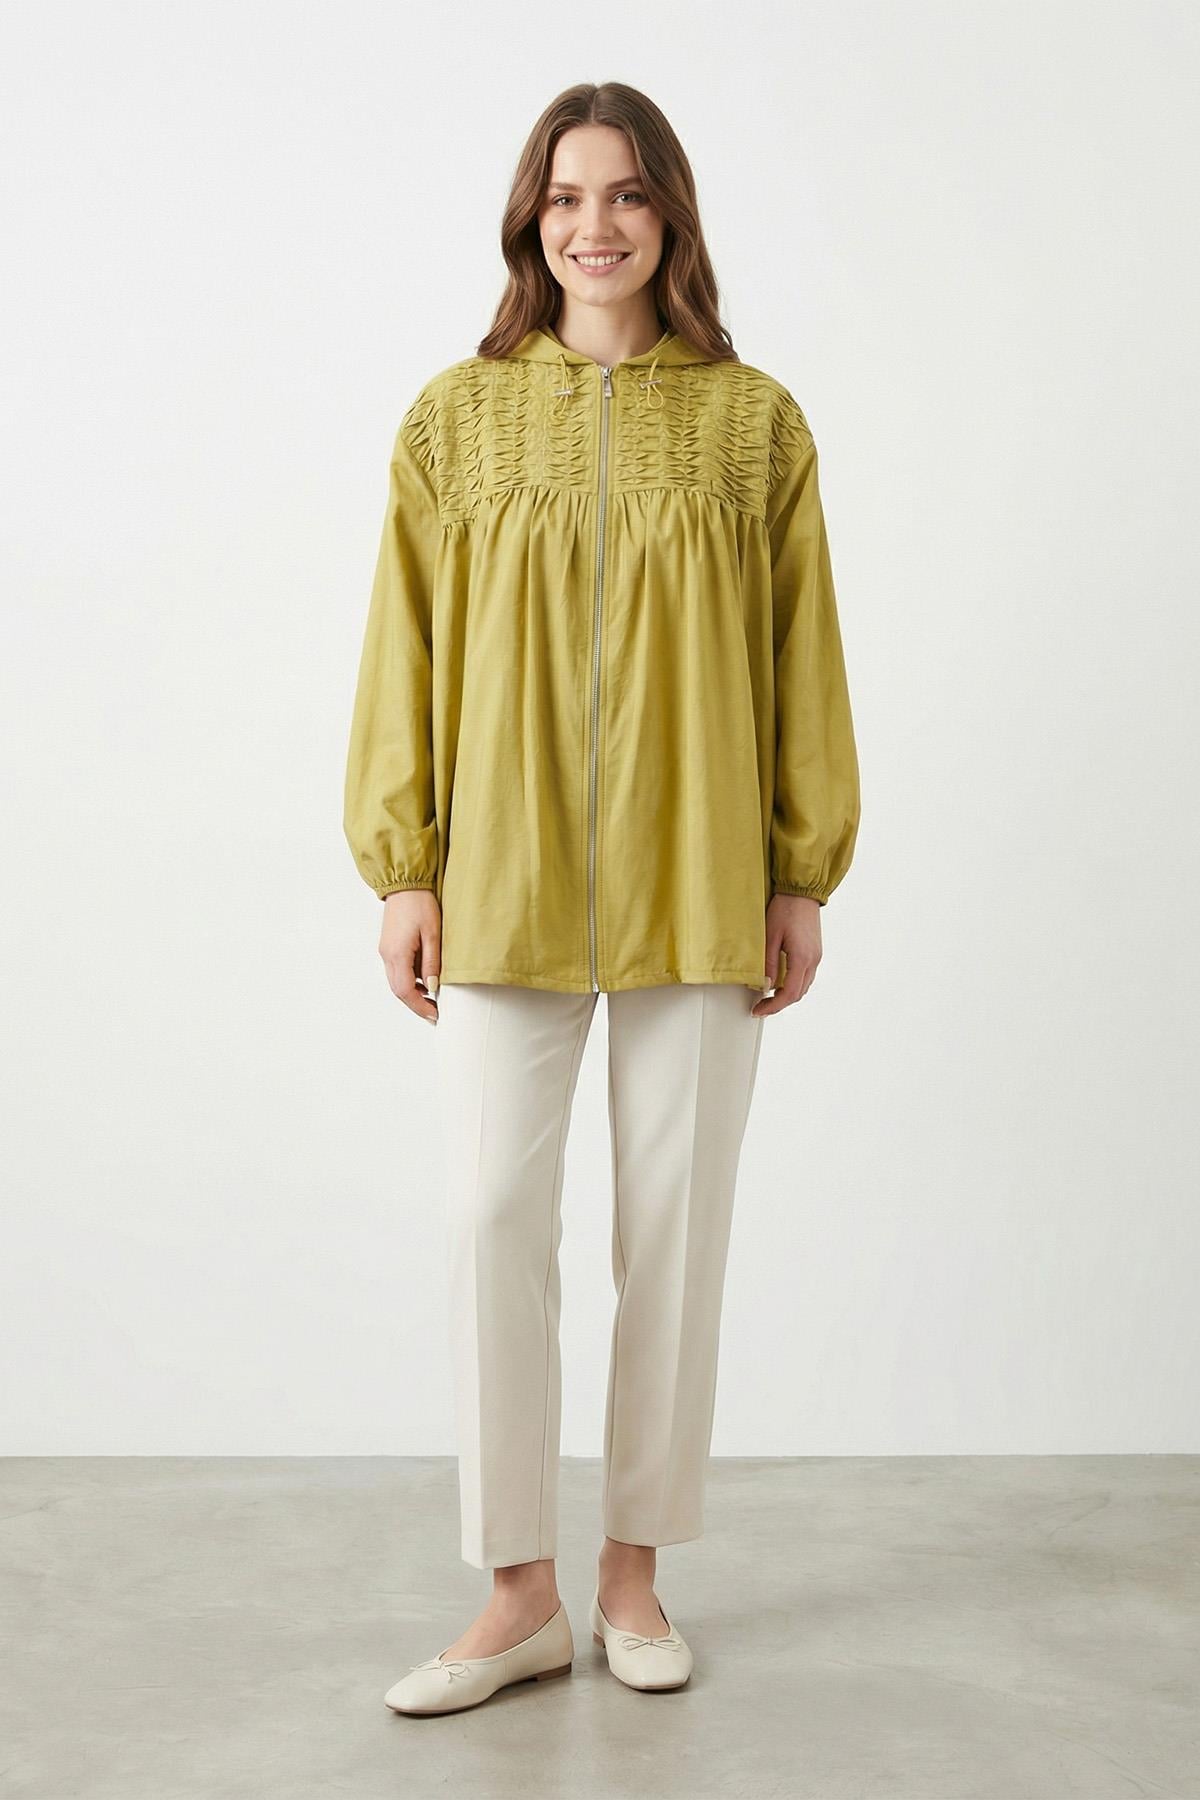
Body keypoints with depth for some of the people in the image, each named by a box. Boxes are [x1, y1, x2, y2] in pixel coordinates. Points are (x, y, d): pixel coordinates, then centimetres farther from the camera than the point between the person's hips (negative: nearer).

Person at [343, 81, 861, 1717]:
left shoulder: (754, 422, 4)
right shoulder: (457, 417, 4)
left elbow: (801, 659, 4)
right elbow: (407, 654, 4)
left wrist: (804, 879, 2)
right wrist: (402, 867, -1)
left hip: (696, 886, 0)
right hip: (508, 885, 0)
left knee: (675, 1225, 7)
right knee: (493, 1220, -2)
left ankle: (635, 1567, 23)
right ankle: (522, 1593, 13)